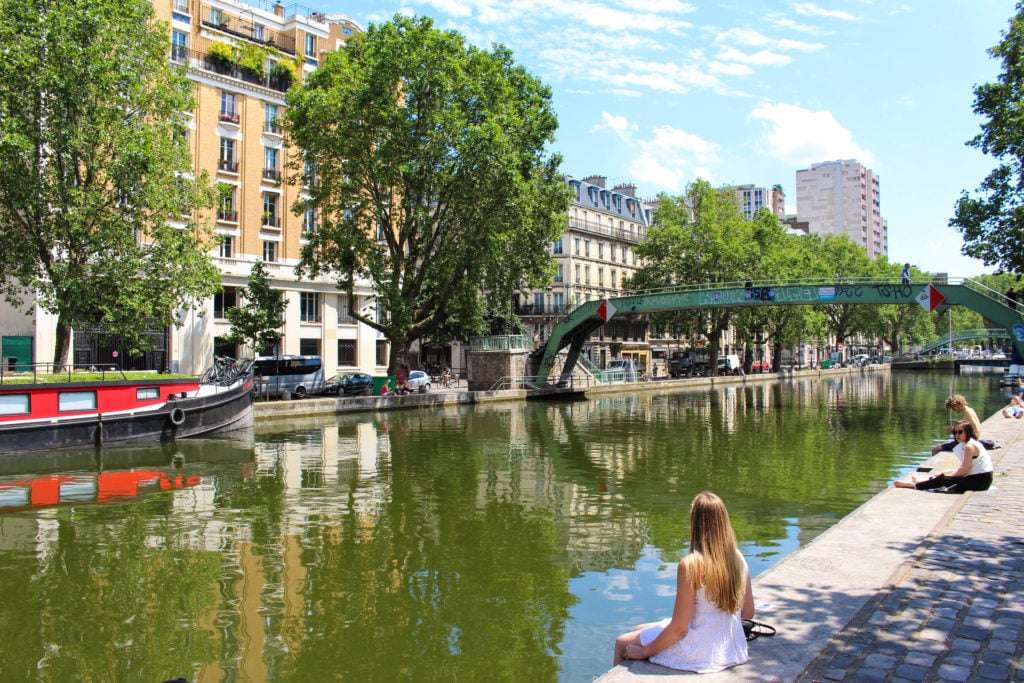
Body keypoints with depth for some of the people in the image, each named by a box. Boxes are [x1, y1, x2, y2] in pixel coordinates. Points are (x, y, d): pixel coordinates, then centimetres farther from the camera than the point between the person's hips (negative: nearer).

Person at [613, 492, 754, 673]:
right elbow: (748, 613, 6)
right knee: (639, 630, 25)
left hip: (700, 654, -7)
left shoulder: (690, 565, -24)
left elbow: (679, 628, -20)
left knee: (622, 643, 14)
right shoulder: (739, 560, -5)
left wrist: (644, 651, -8)